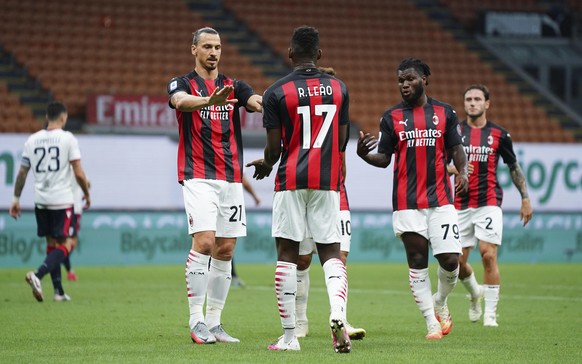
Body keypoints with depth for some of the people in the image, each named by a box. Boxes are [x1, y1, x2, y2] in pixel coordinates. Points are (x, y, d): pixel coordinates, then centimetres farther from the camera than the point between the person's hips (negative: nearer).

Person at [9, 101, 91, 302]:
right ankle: (37, 275, -22)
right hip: (62, 201, -5)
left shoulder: (32, 140, 6)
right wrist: (87, 195, 7)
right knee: (65, 244, -1)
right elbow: (79, 173, -8)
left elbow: (22, 173, 8)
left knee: (51, 243, 14)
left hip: (40, 201, 5)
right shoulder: (68, 138, -7)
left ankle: (58, 291, 15)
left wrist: (16, 199, 17)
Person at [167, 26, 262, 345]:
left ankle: (213, 321, 12)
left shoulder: (234, 86, 14)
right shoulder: (182, 84, 2)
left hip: (231, 177, 5)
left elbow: (258, 102, -6)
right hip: (198, 176, -5)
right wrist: (209, 100, -45)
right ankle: (196, 321, -13)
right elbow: (181, 102, -23)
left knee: (225, 250, 5)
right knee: (204, 242, -18)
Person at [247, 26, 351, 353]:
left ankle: (290, 336, 4)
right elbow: (342, 142, 11)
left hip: (291, 180, -2)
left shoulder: (277, 93, -5)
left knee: (287, 255, 4)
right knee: (331, 252, 7)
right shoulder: (338, 89, 5)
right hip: (328, 180, 2)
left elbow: (275, 147, -4)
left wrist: (266, 164, 18)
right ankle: (338, 314, -20)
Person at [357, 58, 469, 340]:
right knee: (417, 263, 0)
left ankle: (440, 302, 23)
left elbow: (456, 150, 9)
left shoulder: (445, 113, 7)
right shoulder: (391, 117, 6)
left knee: (450, 260, -7)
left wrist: (462, 172, -10)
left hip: (440, 200, 0)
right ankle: (431, 322, 7)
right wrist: (364, 154, -14)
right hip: (407, 203, 0)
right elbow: (384, 158, 6)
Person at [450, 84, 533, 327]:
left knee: (488, 255, -15)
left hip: (489, 204, -2)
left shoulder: (499, 134, 4)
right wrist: (453, 169, -13)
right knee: (458, 260, 2)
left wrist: (525, 199, 10)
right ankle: (475, 293, 35)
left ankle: (490, 313, -8)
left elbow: (514, 168, 13)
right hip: (461, 205, 2)